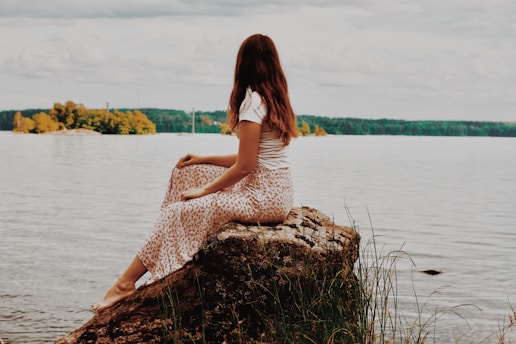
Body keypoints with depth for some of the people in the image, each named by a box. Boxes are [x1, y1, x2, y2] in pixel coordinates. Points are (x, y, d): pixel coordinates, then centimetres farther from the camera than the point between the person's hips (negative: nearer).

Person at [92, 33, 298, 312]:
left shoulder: (253, 101, -16)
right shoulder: (275, 98, 12)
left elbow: (244, 166, -18)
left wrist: (204, 190, -6)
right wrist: (205, 160, 15)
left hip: (263, 197, -9)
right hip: (274, 189, 9)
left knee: (179, 213, -12)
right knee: (185, 172, 14)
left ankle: (126, 284, -8)